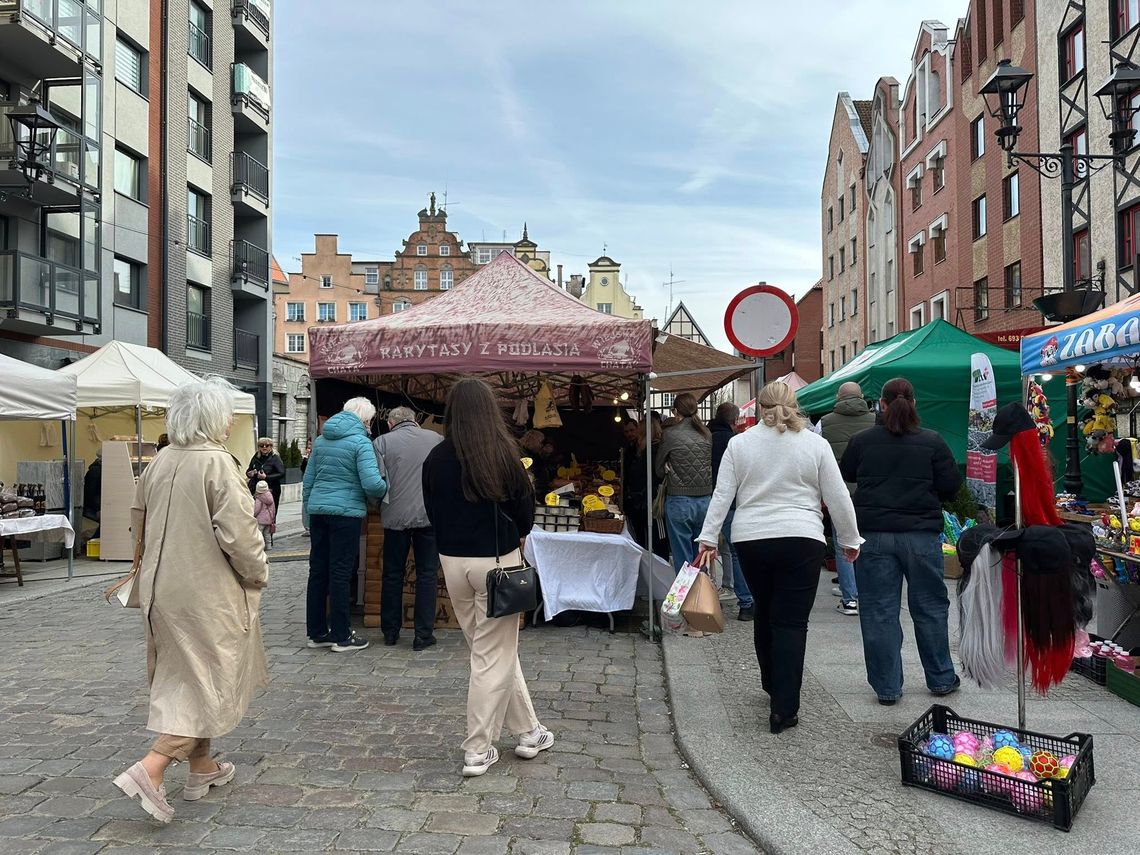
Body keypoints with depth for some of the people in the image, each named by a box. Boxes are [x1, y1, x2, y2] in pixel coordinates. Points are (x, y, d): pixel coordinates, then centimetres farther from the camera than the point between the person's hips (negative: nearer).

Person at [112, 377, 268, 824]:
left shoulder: (159, 462, 4)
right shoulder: (218, 463, -19)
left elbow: (139, 523, 14)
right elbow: (238, 533, -22)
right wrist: (258, 572, -6)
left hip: (163, 586, 8)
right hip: (208, 591, -8)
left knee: (186, 677, 19)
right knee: (212, 682, 4)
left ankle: (202, 768, 31)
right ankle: (150, 769, -7)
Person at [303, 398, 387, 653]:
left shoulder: (321, 439, 12)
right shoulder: (360, 442, -8)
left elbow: (308, 480, 15)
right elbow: (372, 483, -18)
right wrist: (383, 490, 3)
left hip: (318, 509, 6)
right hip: (345, 511, -6)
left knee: (317, 571, 11)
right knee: (341, 573, -1)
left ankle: (317, 632, 19)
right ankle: (341, 636, 5)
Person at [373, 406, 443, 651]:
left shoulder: (382, 441, 0)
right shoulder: (437, 439, 5)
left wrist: (385, 501, 11)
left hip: (396, 517, 0)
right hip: (430, 516, 0)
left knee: (393, 575, 14)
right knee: (427, 575, 8)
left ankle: (390, 632, 23)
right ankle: (423, 634, 8)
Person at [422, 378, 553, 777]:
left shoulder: (436, 458, -3)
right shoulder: (503, 454, -13)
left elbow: (432, 513, 8)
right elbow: (524, 513, -4)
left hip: (452, 561, 4)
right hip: (497, 560, -4)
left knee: (494, 651, 17)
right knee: (493, 657, 7)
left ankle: (528, 731, 29)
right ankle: (477, 751, 14)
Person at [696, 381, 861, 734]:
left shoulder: (739, 443, 3)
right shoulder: (815, 443, 0)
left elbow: (722, 495, 0)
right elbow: (838, 497, 2)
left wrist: (708, 539, 3)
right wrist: (850, 540, 12)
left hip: (750, 540, 3)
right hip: (800, 540, -2)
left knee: (765, 614, 19)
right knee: (791, 622, 0)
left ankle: (773, 687, 35)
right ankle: (784, 709, -2)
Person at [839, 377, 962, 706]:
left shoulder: (862, 441, -2)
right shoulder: (932, 442, -5)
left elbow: (846, 474, 14)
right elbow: (952, 486, -2)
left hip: (873, 534, 0)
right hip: (921, 534, 0)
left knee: (878, 612, 6)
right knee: (930, 607, 15)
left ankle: (887, 688, 11)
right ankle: (941, 679, 27)